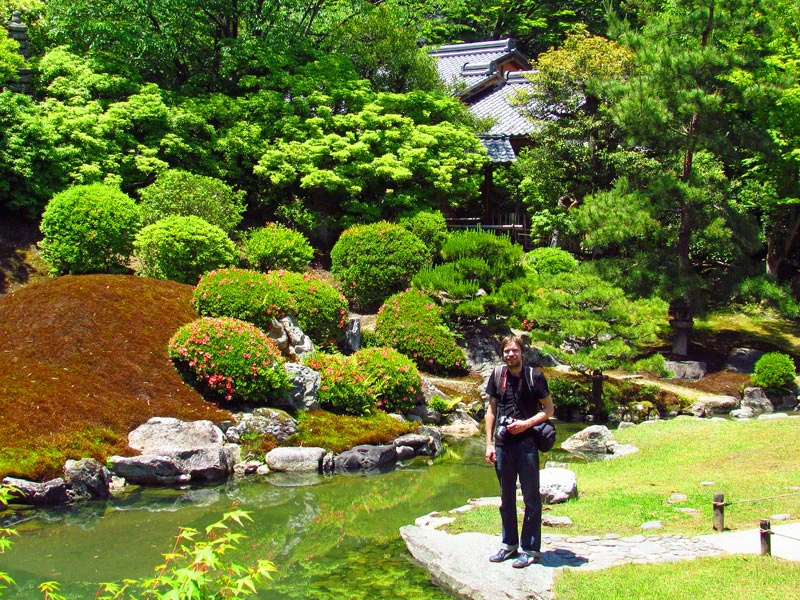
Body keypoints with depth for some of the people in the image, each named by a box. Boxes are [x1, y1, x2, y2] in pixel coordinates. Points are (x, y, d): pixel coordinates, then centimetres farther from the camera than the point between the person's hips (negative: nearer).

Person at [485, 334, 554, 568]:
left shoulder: (534, 376, -4)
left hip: (526, 443, -4)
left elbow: (549, 409, 0)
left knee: (531, 498, 1)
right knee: (506, 498, 14)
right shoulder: (497, 377, 8)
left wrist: (527, 423, -14)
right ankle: (509, 544, 25)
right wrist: (489, 443, 7)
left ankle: (531, 549, 8)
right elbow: (491, 410, 13)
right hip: (502, 444, 4)